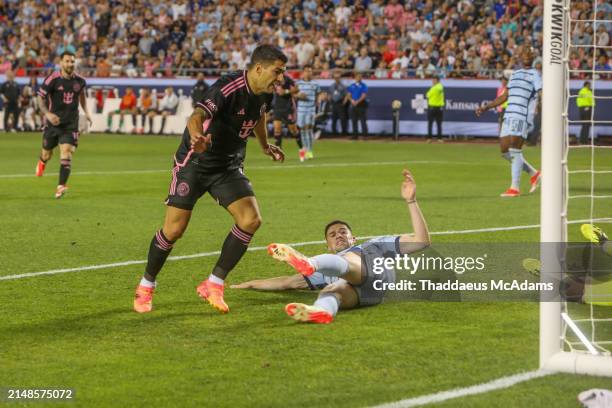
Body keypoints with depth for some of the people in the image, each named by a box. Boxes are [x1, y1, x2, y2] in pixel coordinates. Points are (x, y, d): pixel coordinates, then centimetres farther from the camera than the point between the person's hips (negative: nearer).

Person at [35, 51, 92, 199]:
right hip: (54, 121, -1)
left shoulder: (79, 80, -2)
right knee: (47, 154, 14)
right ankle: (42, 162, 52)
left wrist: (86, 112, 15)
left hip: (71, 124, 1)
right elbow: (40, 97, -7)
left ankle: (61, 186, -13)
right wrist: (47, 113, -21)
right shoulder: (52, 79, -13)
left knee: (66, 153, -15)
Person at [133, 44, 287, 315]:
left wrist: (265, 145, 38)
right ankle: (146, 287, 18)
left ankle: (214, 285, -2)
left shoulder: (265, 94, -2)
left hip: (229, 167, 6)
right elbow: (198, 115, -42)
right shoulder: (228, 88, -27)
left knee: (251, 219, -14)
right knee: (174, 229, -7)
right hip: (194, 163, -6)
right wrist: (197, 136, -64)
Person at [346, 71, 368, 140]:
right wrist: (351, 100, -10)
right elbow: (348, 95, 10)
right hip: (353, 105, 5)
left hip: (361, 104, -4)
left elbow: (364, 95, -9)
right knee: (354, 121, 6)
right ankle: (355, 135, 11)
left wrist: (357, 101, -20)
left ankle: (365, 134, -8)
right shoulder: (351, 86, 12)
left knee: (363, 120, -9)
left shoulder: (363, 86, -1)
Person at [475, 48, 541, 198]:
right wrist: (486, 107, 29)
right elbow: (504, 96, 31)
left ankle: (515, 188, -10)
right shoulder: (514, 74, 24)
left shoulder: (534, 74, 2)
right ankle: (533, 174, 19)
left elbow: (541, 94, -11)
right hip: (509, 116, 7)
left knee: (514, 150, -13)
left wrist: (539, 103, -33)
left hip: (522, 117, -7)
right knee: (505, 151, 5)